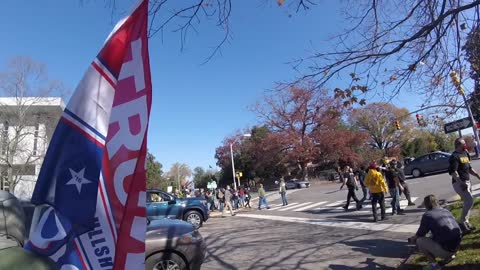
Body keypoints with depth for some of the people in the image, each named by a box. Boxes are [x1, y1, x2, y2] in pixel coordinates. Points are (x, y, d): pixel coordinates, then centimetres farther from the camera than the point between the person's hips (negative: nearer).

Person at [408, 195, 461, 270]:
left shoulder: (427, 215, -8)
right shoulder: (446, 211, 11)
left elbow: (419, 235, 0)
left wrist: (411, 239, 22)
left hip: (445, 250, -7)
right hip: (456, 246, 7)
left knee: (419, 241, 3)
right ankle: (449, 255, 18)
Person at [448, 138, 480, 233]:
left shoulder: (465, 154, 15)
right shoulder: (454, 156, -14)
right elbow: (453, 171, -23)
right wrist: (461, 183, -27)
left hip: (467, 182, 9)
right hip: (459, 183, -9)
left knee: (468, 202, 13)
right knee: (469, 200, -17)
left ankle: (466, 222, 24)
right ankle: (462, 223, -9)